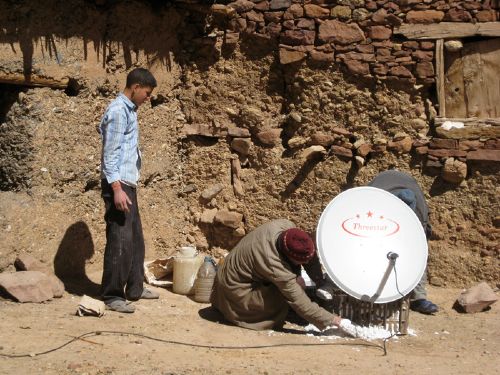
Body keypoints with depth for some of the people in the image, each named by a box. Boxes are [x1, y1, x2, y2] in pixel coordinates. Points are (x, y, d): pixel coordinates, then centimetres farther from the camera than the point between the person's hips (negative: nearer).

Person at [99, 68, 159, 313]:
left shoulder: (129, 110, 16)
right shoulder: (118, 111, -14)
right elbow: (110, 154, -19)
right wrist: (117, 189, -25)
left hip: (128, 183, 10)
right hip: (118, 184, -10)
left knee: (135, 238, 14)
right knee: (120, 240, -8)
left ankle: (134, 288, 23)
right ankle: (112, 295, -3)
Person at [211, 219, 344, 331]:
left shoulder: (286, 226, -22)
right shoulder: (275, 268, -39)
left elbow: (309, 253, -2)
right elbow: (301, 305, -32)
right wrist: (334, 321, -28)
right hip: (236, 291, -8)